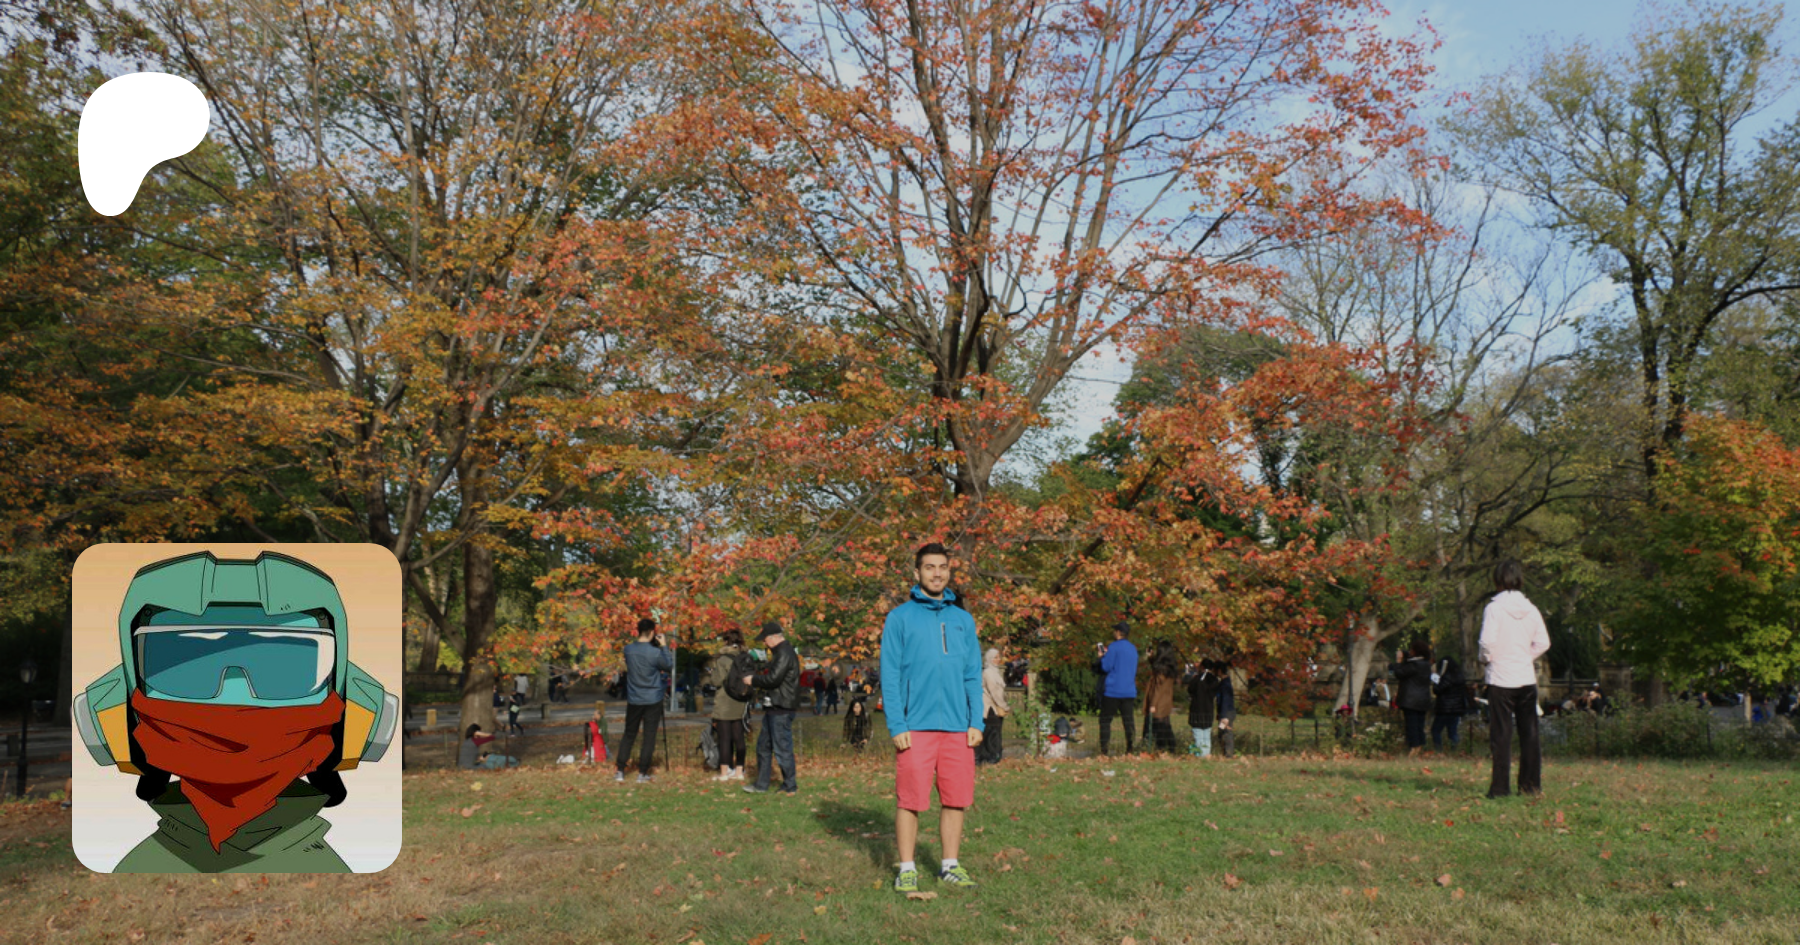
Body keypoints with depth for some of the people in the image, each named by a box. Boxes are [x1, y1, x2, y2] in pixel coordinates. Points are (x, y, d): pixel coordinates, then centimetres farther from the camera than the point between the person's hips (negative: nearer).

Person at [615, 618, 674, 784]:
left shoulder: (628, 649, -3)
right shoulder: (655, 652, -16)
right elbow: (669, 666, -1)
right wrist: (664, 646, 3)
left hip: (633, 700, 4)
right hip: (653, 700, -4)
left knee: (629, 735, 14)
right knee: (649, 736, 4)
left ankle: (620, 771, 12)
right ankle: (642, 773, 4)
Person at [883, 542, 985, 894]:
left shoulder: (963, 620, 14)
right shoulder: (899, 618, 2)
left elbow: (973, 676, 14)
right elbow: (889, 676, -2)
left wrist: (976, 722, 4)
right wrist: (897, 726, -10)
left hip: (958, 728, 4)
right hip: (916, 728, -4)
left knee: (956, 799, 7)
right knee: (909, 800, -1)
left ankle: (950, 865, 20)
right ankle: (907, 869, 10)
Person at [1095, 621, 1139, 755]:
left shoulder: (1114, 647, -10)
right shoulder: (1133, 649, 13)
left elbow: (1106, 667, -13)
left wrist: (1102, 656, 7)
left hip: (1113, 690, -6)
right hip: (1129, 691, 6)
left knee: (1105, 719, 2)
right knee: (1128, 720, 6)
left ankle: (1105, 749, -3)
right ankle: (1131, 747, -1)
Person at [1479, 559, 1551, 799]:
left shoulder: (1494, 608, -11)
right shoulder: (1531, 609, 4)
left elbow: (1488, 641, -17)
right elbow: (1543, 642, 5)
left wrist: (1487, 658, 1)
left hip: (1501, 679, -4)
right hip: (1527, 679, 4)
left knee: (1501, 734, -1)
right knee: (1529, 733, 10)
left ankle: (1501, 786, 0)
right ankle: (1531, 783, 13)